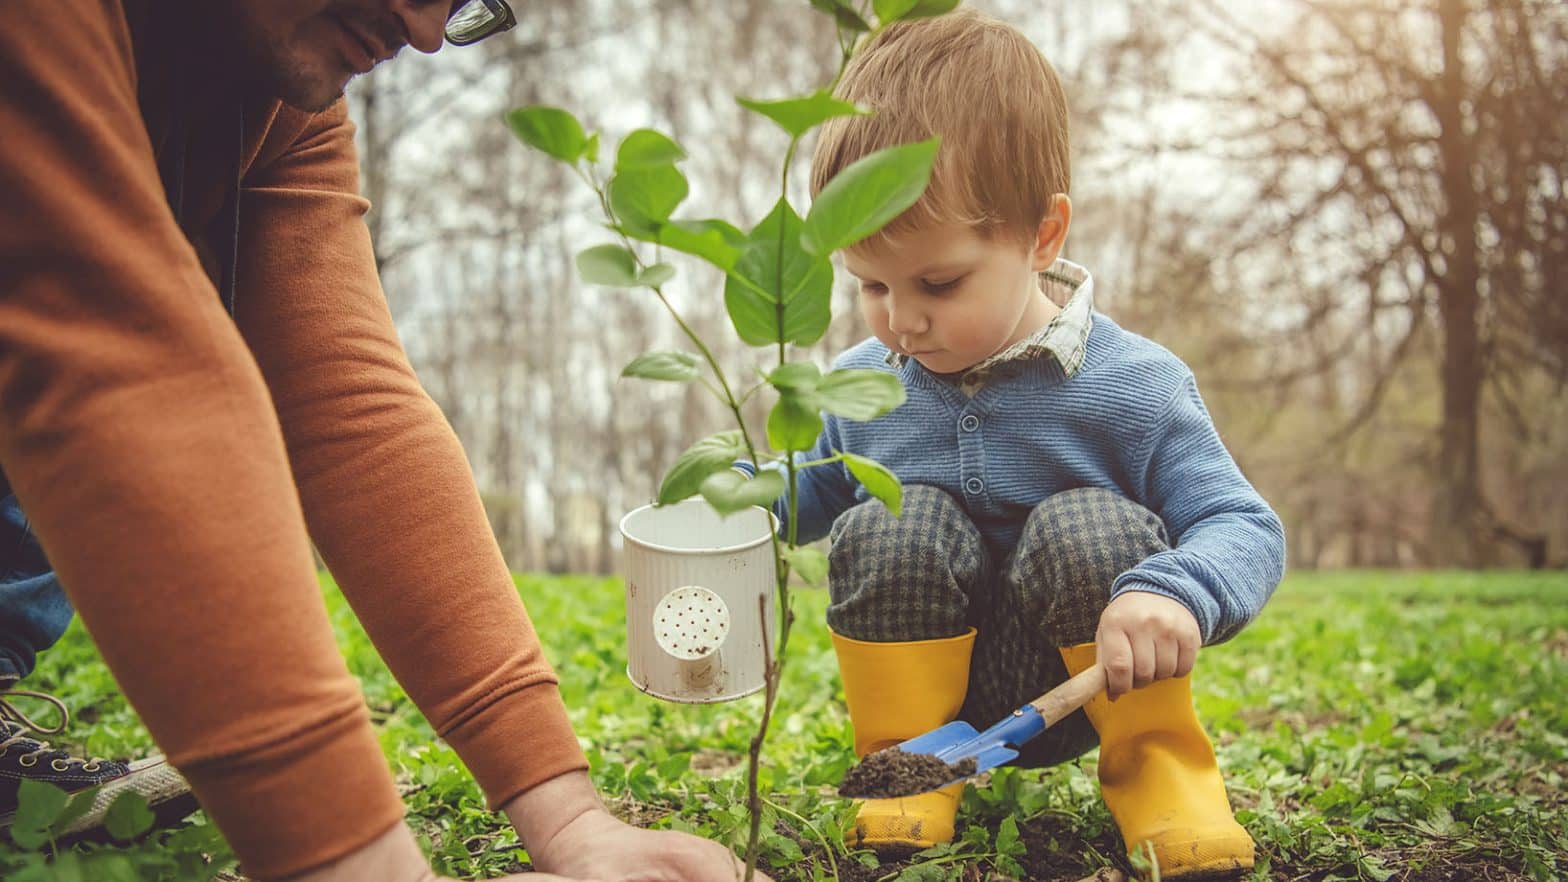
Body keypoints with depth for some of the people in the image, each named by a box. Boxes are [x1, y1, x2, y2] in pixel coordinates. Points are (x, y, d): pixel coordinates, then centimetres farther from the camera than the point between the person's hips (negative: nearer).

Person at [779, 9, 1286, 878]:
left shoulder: (1131, 384, -14)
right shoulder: (859, 386, -3)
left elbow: (1245, 526, -14)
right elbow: (807, 494, 16)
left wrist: (1177, 590, -37)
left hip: (1081, 688, -2)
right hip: (927, 675, 2)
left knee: (1087, 525, -31)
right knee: (889, 527, -26)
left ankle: (1154, 764, -4)